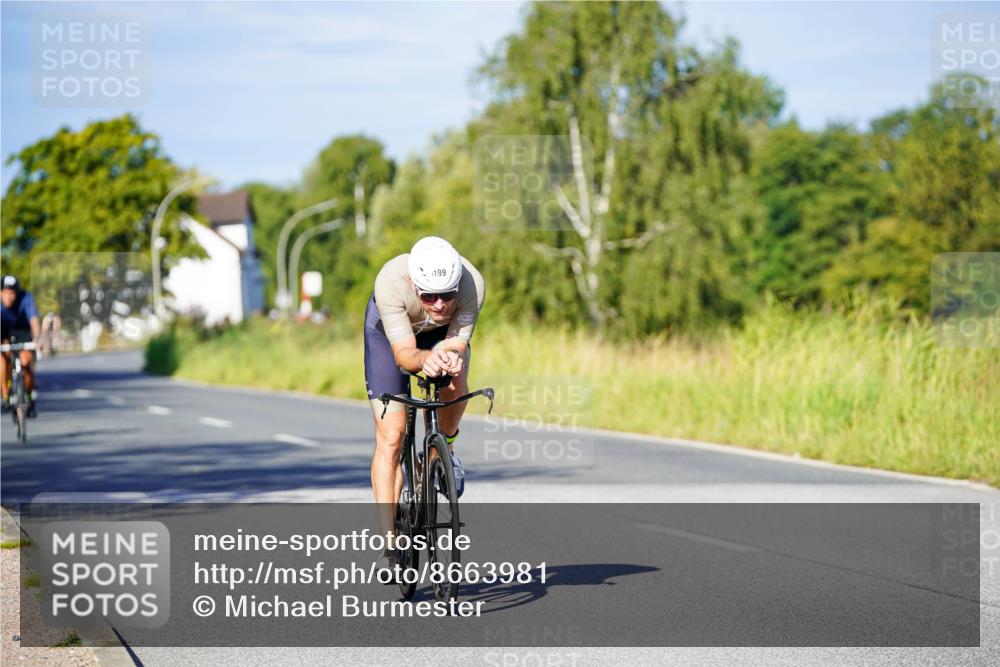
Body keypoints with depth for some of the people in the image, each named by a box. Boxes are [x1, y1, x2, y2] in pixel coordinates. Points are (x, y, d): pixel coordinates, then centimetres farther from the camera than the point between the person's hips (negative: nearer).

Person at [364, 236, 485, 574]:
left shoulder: (473, 284, -37)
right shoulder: (390, 282, -41)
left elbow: (458, 342, -29)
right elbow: (403, 353, -39)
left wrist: (451, 357, -53)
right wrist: (425, 360, -61)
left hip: (444, 331, 2)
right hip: (389, 331, -2)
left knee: (456, 383, -31)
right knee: (391, 438, -10)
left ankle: (444, 449, 2)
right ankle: (389, 543, -6)